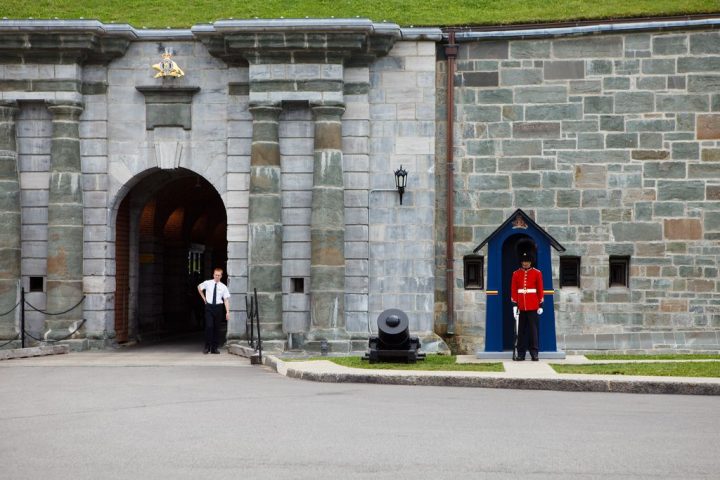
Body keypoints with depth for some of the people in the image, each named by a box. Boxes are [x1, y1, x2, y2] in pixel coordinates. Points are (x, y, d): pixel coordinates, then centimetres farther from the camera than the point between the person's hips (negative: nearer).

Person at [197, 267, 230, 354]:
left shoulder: (223, 287, 0)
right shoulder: (207, 283, 1)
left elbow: (226, 300, -2)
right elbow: (199, 287, 20)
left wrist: (227, 312, -10)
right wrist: (204, 298, 14)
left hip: (218, 307, 1)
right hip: (209, 307, -1)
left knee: (217, 328, 4)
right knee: (209, 326, -11)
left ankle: (214, 348, 13)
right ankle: (207, 347, -2)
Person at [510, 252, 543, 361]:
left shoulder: (537, 273, 3)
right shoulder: (516, 274, 7)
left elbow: (540, 289, 3)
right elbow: (513, 290, 5)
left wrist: (540, 305, 0)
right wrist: (514, 304, -3)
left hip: (533, 306, -1)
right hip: (521, 306, 1)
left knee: (533, 329, -1)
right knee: (521, 330, 5)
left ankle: (534, 353, 2)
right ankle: (521, 353, 9)